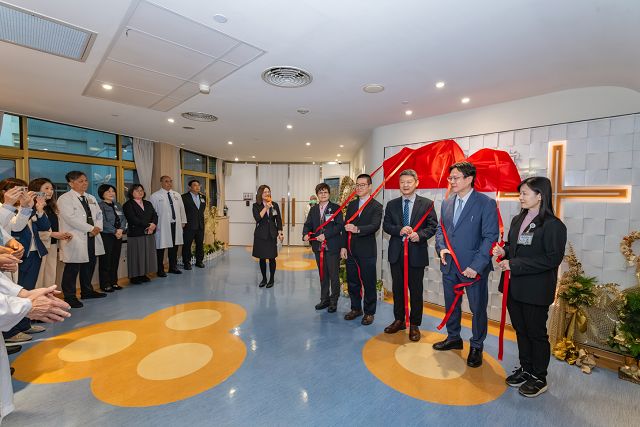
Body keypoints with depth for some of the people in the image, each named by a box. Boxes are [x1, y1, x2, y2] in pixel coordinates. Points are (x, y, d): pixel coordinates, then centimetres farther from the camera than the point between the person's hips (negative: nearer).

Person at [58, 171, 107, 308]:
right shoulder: (65, 198, -7)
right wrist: (90, 228, -15)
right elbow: (71, 218, -17)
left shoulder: (91, 198, 17)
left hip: (92, 238, 7)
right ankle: (69, 297, 9)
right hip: (74, 240, -7)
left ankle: (87, 291, 29)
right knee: (72, 269, -1)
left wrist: (98, 227, -4)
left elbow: (99, 214, 15)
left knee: (89, 265, 15)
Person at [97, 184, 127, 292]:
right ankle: (105, 284, 7)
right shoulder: (100, 205, -4)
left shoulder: (118, 205, 16)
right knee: (106, 261, -1)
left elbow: (124, 219, 9)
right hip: (106, 236, -6)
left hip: (118, 236, 6)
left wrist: (121, 230, -8)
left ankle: (114, 282, 18)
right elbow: (103, 221, -12)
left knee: (115, 260, 9)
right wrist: (115, 231, -14)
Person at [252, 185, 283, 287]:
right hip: (260, 235, 0)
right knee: (262, 258, 8)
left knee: (272, 258, 2)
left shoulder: (275, 205, 4)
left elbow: (278, 220, 7)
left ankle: (271, 279, 18)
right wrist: (266, 207, -15)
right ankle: (264, 279, 25)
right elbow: (258, 218, -15)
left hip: (272, 235, 1)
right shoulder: (256, 206, 0)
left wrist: (280, 233, -1)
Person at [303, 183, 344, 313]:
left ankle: (334, 301, 18)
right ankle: (324, 299, 28)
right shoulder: (313, 209, 11)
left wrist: (325, 235, -21)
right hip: (318, 247, 5)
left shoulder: (336, 208, -4)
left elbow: (340, 225, -13)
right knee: (322, 275, 15)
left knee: (334, 275, 4)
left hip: (332, 247, -4)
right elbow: (308, 224, 8)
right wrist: (306, 234, -14)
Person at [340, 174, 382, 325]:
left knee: (369, 283, 6)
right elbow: (346, 226, 10)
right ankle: (355, 308, 32)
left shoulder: (376, 206, -5)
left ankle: (369, 312, 22)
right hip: (351, 251, 6)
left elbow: (375, 226, -20)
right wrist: (343, 246, 4)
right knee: (352, 282, 15)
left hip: (367, 251, -5)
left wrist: (357, 229, -36)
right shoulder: (351, 205, 11)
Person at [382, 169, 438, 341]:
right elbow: (386, 225, 4)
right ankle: (399, 320, 32)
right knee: (397, 288, 14)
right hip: (396, 253, 3)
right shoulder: (391, 204, 7)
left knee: (416, 290, 7)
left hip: (417, 253, -3)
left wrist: (419, 235, -21)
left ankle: (414, 325, 24)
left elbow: (433, 226, -3)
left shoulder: (427, 203, 0)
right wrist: (399, 230, -15)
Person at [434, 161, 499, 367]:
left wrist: (476, 266, -19)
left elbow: (490, 237, -14)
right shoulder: (447, 203, 8)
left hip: (473, 267, -5)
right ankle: (453, 338, 40)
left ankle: (476, 347, 31)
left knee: (478, 308, 10)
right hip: (449, 265, 6)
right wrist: (441, 248, -4)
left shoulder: (486, 203, -10)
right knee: (451, 304, 19)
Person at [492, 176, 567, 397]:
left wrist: (514, 265, -21)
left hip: (536, 290, -6)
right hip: (514, 286, 7)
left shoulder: (553, 225, -13)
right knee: (520, 330, 18)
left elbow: (552, 259, -18)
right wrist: (504, 251, -4)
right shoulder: (518, 220, 8)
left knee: (536, 333, 9)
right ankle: (525, 368, 36)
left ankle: (539, 378, 28)